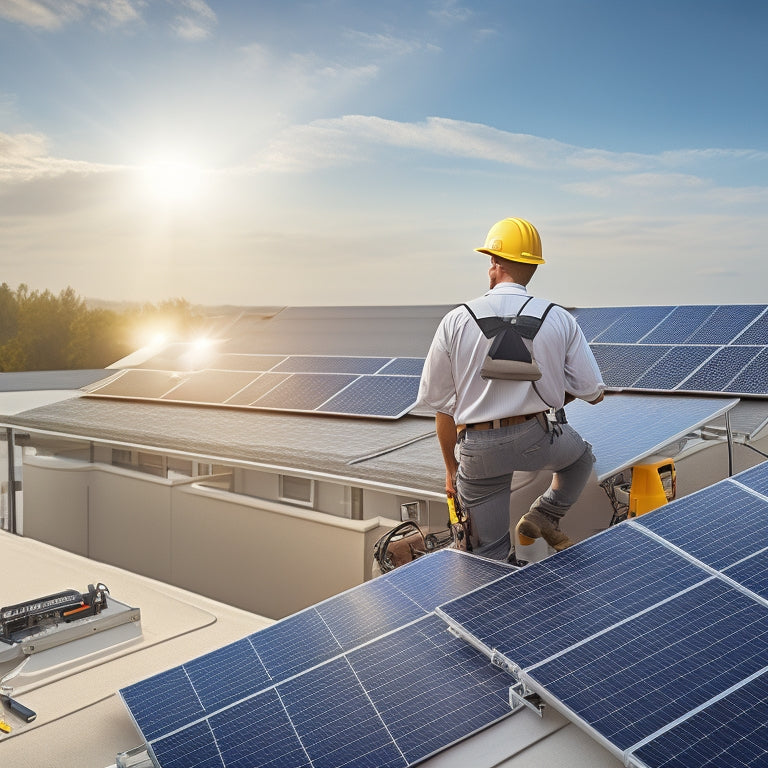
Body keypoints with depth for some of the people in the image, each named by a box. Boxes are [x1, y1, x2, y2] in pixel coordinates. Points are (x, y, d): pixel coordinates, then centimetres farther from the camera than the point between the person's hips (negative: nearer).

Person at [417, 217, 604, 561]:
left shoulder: (455, 321, -4)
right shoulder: (560, 319, -2)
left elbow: (441, 404, 2)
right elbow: (593, 393, 2)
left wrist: (451, 467, 15)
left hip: (478, 449, 0)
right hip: (540, 439, 0)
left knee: (491, 553, 16)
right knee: (581, 455, 35)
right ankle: (544, 516, 17)